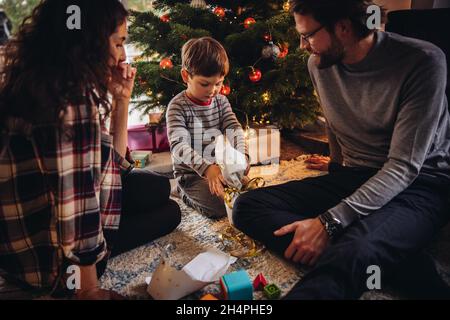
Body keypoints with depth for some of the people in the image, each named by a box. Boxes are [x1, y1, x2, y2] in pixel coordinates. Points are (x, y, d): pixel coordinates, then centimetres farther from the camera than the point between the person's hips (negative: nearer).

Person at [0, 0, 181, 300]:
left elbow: (109, 162, 9)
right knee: (168, 211, 9)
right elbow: (77, 206, -30)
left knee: (157, 187, 17)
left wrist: (121, 98, 2)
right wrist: (89, 289, -18)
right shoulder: (73, 100, -28)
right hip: (48, 257, -8)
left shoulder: (42, 85, 4)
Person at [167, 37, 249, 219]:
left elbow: (234, 128, -7)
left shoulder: (221, 101, 4)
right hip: (191, 173, -6)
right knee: (220, 208, -22)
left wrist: (242, 156, -28)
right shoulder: (178, 106, -15)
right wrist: (206, 168, -41)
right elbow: (178, 146, -26)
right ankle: (186, 194, 8)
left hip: (219, 166, 6)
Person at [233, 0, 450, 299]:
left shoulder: (423, 61, -17)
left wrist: (328, 223, -29)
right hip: (352, 177, 8)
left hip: (420, 182, -8)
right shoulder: (320, 63, 2)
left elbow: (404, 167, -21)